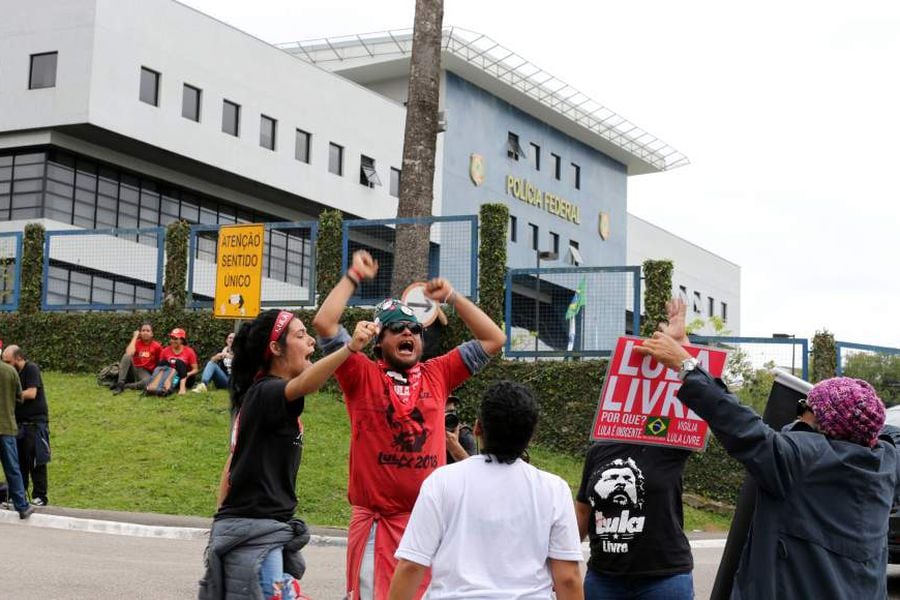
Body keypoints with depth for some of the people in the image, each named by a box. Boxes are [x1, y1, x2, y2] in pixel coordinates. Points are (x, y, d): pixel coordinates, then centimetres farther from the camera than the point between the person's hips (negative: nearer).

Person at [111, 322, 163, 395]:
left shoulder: (157, 346, -1)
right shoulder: (137, 342, 2)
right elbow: (129, 353, -20)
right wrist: (135, 337, -12)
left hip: (146, 373, -2)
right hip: (134, 369, 2)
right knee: (126, 356, -29)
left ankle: (124, 386, -25)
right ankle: (120, 384, -28)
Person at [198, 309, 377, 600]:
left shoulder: (259, 396, 15)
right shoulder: (265, 393, -15)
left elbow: (234, 460, 19)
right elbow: (303, 385, -38)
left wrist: (225, 521, 23)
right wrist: (350, 347, -53)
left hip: (261, 532, 10)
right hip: (254, 534, -10)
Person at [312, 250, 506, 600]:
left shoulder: (437, 375, 11)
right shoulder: (362, 376, 2)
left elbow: (493, 340, 14)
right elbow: (324, 323, -8)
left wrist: (452, 298, 9)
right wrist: (353, 277, 0)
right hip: (376, 521, -3)